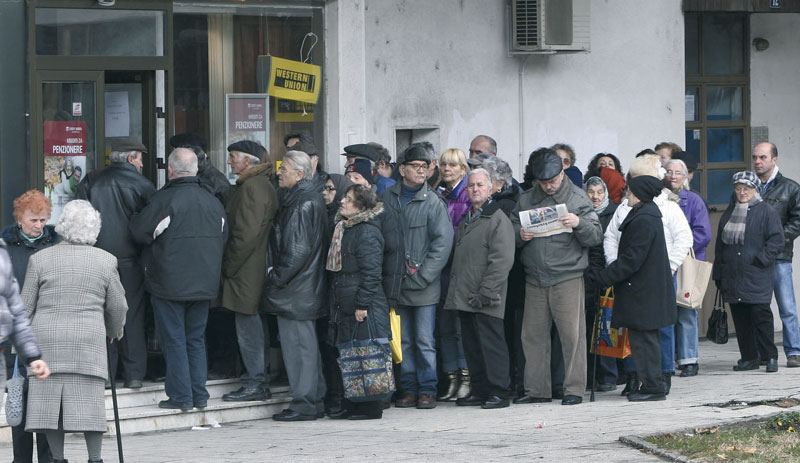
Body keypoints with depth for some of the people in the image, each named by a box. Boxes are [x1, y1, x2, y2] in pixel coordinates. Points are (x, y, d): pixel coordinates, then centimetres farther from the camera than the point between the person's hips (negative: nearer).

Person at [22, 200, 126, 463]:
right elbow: (118, 306, 7)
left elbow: (25, 306, 3)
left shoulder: (40, 259, 0)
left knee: (51, 400, 4)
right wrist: (115, 330, 26)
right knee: (89, 400, 2)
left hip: (47, 342, 0)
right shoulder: (105, 261, 1)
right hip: (88, 342, 0)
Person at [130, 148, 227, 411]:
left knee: (174, 340, 1)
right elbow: (223, 238, 14)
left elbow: (140, 232, -10)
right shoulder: (213, 202, 5)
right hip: (204, 284, 6)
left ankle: (181, 396, 1)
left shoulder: (165, 200, -15)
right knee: (196, 339, 14)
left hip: (170, 285, -6)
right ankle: (199, 395, 15)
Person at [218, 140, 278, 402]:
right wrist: (230, 265, 20)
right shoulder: (261, 184, 16)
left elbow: (247, 234, -22)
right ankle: (260, 379, 20)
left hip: (246, 271, -11)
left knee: (248, 327, -7)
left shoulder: (252, 187, -17)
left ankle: (255, 384, -5)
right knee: (256, 326, 14)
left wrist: (229, 265, -13)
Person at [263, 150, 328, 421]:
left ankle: (304, 405, -4)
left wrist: (277, 277, -14)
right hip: (306, 288, 10)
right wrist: (278, 275, 18)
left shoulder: (302, 204, -17)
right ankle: (314, 401, 19)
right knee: (306, 346, 14)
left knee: (298, 346, -6)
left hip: (295, 292, -10)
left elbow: (297, 250, -21)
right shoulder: (311, 199, 15)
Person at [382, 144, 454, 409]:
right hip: (396, 284, 3)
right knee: (404, 340, 6)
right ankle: (408, 388, 13)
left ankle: (427, 390, 4)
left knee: (425, 341, -3)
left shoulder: (433, 202, -3)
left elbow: (443, 243, -7)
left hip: (425, 287, -3)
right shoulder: (388, 198, 7)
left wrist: (420, 277, -12)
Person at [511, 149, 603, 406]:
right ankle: (537, 389, 14)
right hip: (534, 278, 4)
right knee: (533, 335, 6)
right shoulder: (527, 199, 14)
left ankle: (574, 389, 1)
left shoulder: (577, 198, 2)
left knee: (572, 334, -5)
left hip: (568, 276, -4)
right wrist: (520, 235, -7)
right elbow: (511, 228, 16)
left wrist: (579, 223, -21)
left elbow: (596, 236, -1)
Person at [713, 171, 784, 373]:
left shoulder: (766, 212, -2)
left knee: (761, 314, -10)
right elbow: (720, 245, 20)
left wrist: (761, 258, -14)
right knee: (740, 318, 6)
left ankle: (770, 356, -2)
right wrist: (718, 274, 16)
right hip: (733, 277, 6)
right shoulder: (729, 213, 16)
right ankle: (749, 358, 12)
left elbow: (776, 240, -5)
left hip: (757, 278, -5)